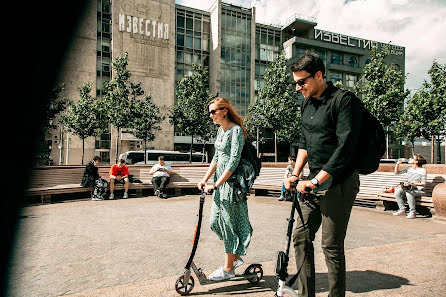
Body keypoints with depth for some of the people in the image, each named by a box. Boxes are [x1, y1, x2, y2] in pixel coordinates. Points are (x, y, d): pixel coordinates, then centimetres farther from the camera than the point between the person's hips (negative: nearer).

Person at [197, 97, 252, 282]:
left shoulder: (236, 130, -15)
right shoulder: (220, 130, 12)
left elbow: (234, 161, -22)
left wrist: (215, 185, -23)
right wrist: (205, 179, 9)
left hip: (232, 182, -9)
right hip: (220, 181, 9)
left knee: (228, 223, 2)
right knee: (215, 222, 12)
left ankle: (228, 268, 19)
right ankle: (236, 257, 30)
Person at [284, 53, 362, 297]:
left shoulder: (345, 101, -12)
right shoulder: (307, 104, 13)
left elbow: (345, 148, -20)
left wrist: (315, 181, -20)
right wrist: (295, 174, 9)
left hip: (338, 185, -8)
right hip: (314, 184, 8)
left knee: (331, 246, 0)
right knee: (300, 236, 9)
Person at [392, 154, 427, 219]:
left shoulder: (422, 170, -7)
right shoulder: (409, 168, 9)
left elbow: (423, 184, -9)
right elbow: (396, 172, 12)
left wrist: (413, 184, -24)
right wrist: (398, 163, 0)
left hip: (419, 190, -6)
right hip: (409, 188, 6)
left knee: (409, 193, -37)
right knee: (397, 191, -22)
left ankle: (412, 213, -24)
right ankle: (402, 210, -12)